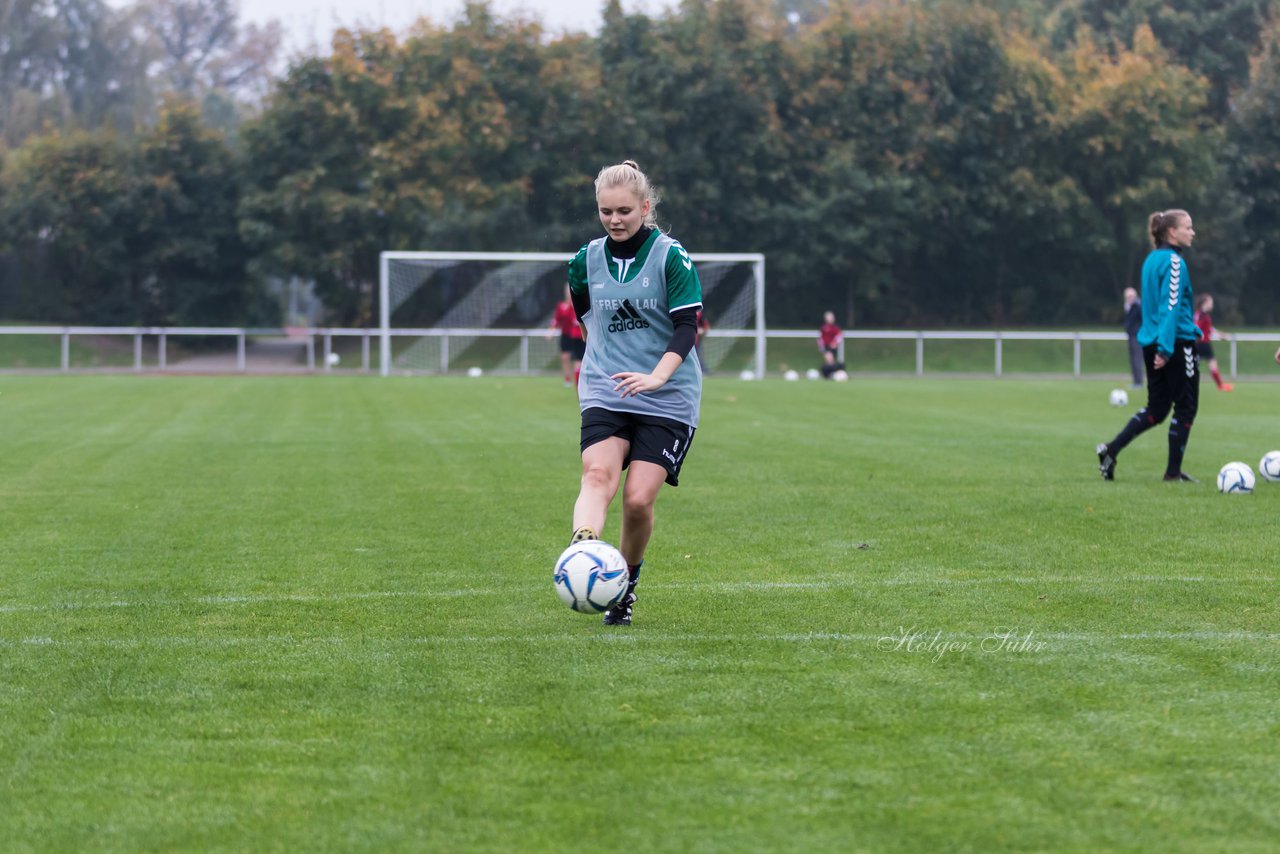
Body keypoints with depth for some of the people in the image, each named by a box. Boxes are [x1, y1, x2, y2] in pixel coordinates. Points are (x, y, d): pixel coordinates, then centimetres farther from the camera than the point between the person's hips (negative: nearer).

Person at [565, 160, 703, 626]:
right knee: (597, 474, -24)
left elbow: (687, 326, -15)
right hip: (604, 392, 3)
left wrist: (657, 375, -30)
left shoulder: (671, 256, -7)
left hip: (667, 398, -3)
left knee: (638, 499, -10)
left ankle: (625, 585, 13)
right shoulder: (587, 260, 6)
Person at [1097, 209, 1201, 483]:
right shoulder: (1174, 262, -13)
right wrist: (1166, 347, -24)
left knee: (1156, 409, 13)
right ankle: (1173, 471, 6)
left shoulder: (1152, 260, 13)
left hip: (1151, 343, 9)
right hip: (1178, 343, -9)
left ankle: (1111, 450, 2)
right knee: (1185, 408, 3)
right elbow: (1171, 306, -20)